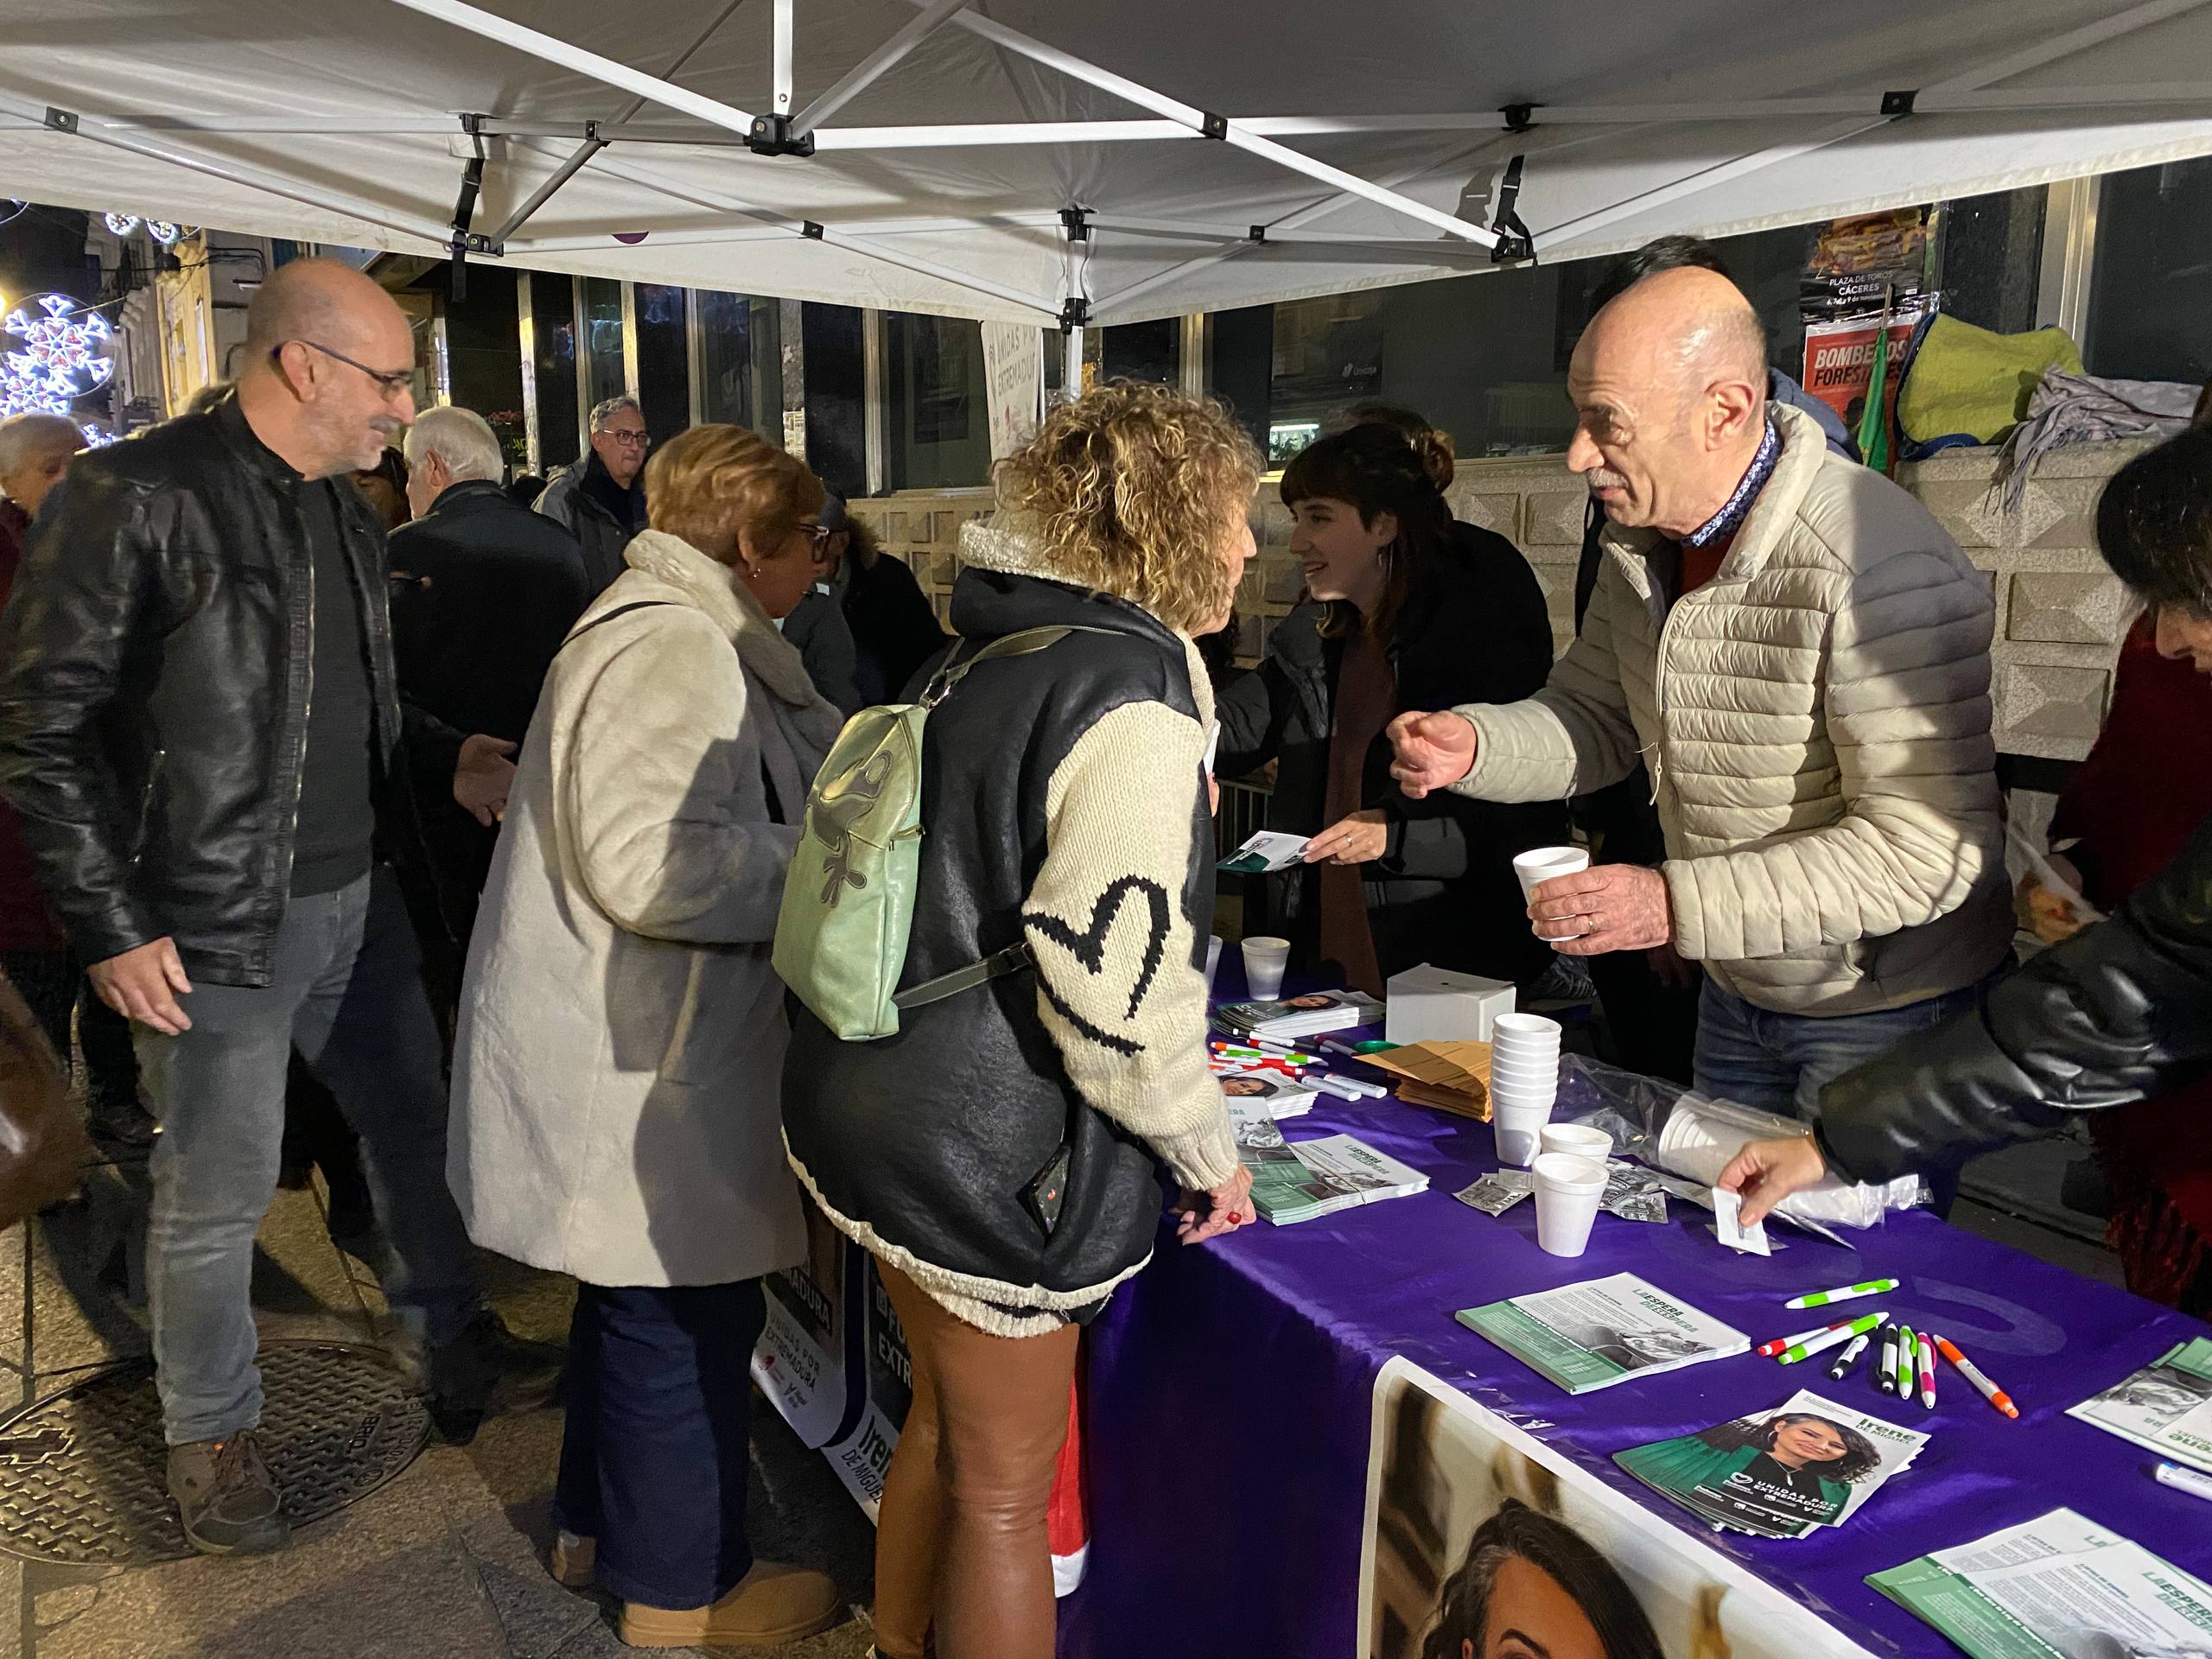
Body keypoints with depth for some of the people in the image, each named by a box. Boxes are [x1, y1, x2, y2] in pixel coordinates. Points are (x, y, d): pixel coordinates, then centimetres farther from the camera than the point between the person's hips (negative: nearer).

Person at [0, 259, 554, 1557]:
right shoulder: (137, 498, -15)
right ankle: (212, 1433, 29)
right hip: (216, 925, -7)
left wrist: (447, 763, 1)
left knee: (417, 1122, 18)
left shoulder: (348, 512, 9)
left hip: (357, 897, 7)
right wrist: (112, 927, -14)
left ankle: (450, 1336, 40)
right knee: (218, 1193, 7)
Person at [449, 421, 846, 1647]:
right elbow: (642, 860, -30)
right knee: (689, 1317, 4)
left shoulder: (673, 631, 15)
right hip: (640, 1066, -11)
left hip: (620, 1044, 11)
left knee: (636, 1296, 23)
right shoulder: (672, 648, -21)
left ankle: (598, 1527, 41)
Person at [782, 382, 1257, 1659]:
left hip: (880, 1107, 9)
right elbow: (1116, 979, -25)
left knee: (945, 1421, 26)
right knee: (1004, 1492, 9)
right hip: (992, 1154, -9)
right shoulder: (1134, 705, -20)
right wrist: (1208, 1153, -10)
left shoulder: (988, 657, 9)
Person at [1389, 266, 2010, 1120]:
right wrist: (1474, 745, -16)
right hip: (1737, 993, 8)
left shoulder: (1879, 571, -31)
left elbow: (1929, 851, -31)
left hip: (1889, 1016, -7)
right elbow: (1595, 721, 5)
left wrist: (1675, 905, -35)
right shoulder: (1642, 542, -4)